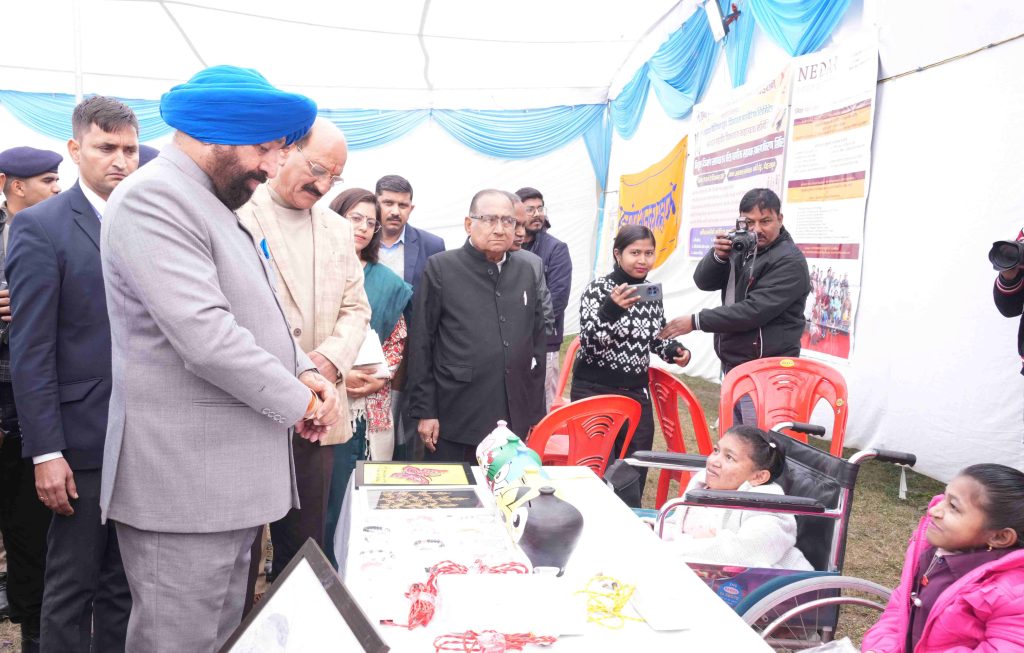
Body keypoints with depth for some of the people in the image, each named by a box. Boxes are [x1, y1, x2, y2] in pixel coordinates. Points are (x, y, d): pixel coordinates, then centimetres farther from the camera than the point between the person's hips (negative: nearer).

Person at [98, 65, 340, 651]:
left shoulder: (216, 205, 16)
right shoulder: (153, 198, -15)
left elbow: (257, 310, 21)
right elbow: (206, 335, -25)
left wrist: (304, 370, 3)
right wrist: (297, 403, -13)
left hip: (231, 480, 10)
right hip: (183, 481, -9)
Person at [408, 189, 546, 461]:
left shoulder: (527, 271, 10)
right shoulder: (440, 268, -3)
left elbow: (537, 342, 14)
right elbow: (421, 344, -3)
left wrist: (537, 413, 12)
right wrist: (424, 411, -5)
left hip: (516, 422, 4)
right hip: (456, 423, -3)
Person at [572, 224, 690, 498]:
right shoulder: (598, 288, -11)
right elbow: (589, 342, -20)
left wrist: (674, 350, -2)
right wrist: (612, 308, -35)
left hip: (637, 393, 6)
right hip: (594, 392, -5)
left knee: (636, 474, 14)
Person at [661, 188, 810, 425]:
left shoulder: (789, 261, -15)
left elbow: (753, 311, -22)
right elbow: (703, 281, 5)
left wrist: (696, 321, -18)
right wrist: (719, 256, -16)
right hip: (732, 366, 8)